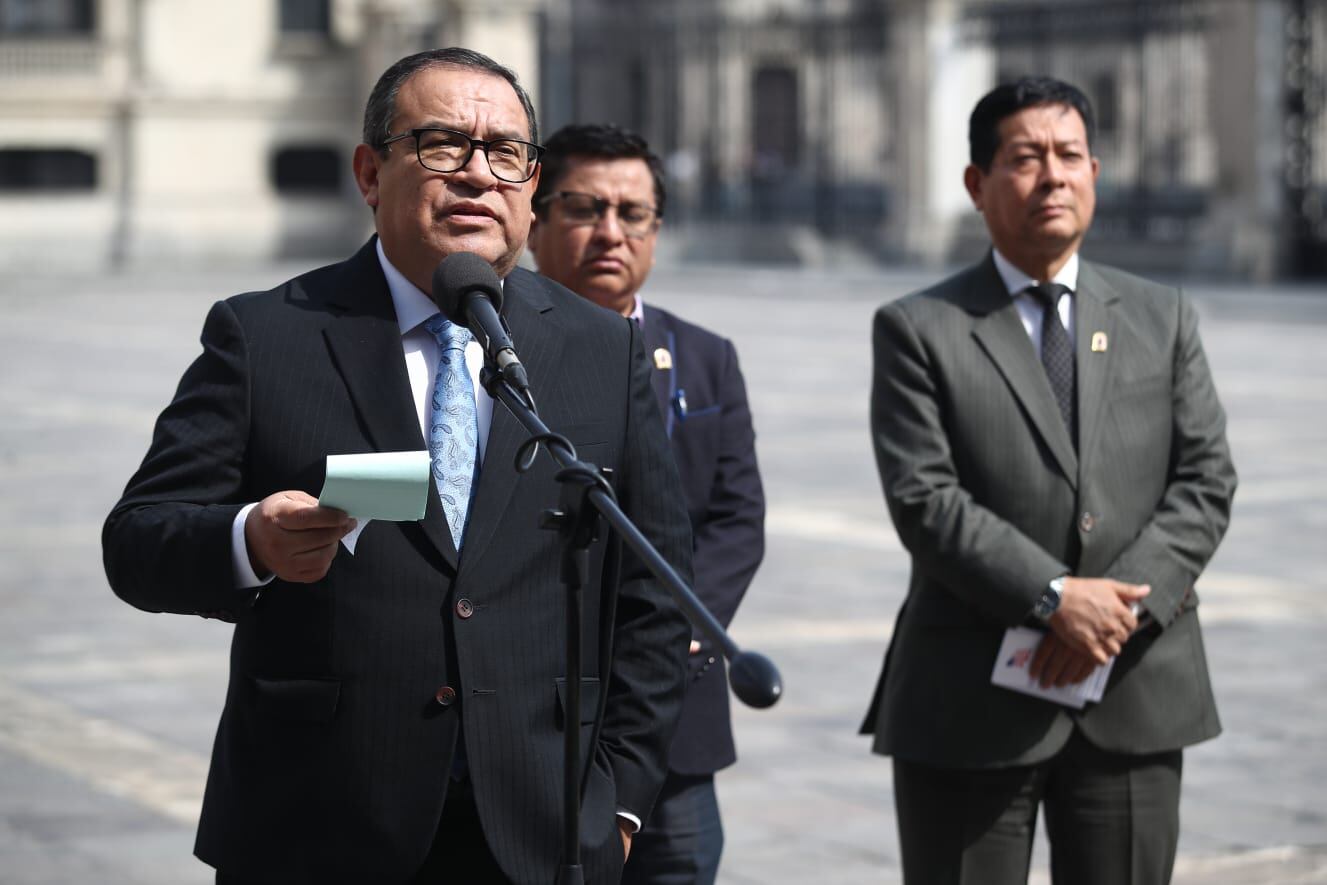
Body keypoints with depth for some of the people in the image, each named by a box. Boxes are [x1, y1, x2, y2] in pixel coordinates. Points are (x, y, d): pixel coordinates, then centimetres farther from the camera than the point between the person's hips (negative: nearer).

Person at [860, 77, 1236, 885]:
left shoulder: (1162, 318, 12)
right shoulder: (920, 330, 1)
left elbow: (1206, 483, 4)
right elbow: (924, 500, -9)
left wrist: (1122, 609, -12)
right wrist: (1054, 598, -19)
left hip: (1137, 696, 3)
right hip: (970, 705, -3)